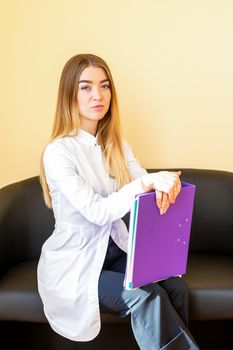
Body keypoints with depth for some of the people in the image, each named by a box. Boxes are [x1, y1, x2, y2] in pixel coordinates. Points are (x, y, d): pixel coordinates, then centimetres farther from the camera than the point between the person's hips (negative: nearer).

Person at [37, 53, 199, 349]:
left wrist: (164, 183, -30)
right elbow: (96, 212, -23)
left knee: (175, 286, -18)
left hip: (114, 249, 6)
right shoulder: (58, 152, -16)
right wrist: (147, 182, -34)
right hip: (74, 262, -5)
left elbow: (144, 184, -6)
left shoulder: (116, 144, 6)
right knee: (147, 297, -24)